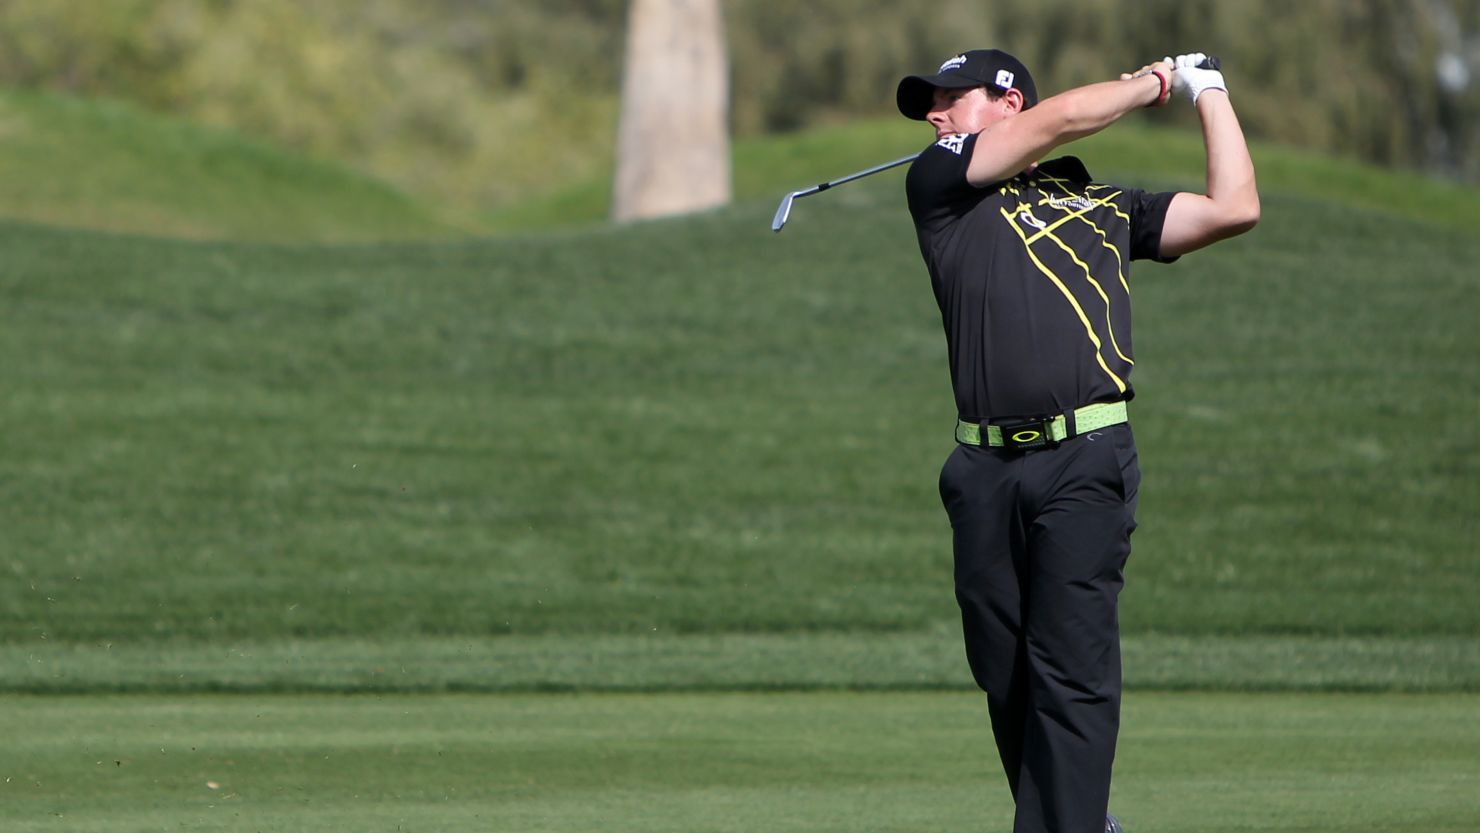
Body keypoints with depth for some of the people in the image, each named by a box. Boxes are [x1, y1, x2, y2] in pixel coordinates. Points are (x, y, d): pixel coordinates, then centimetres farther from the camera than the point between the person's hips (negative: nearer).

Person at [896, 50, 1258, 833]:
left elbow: (1233, 208, 16)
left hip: (1085, 460, -1)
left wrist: (1207, 92, 23)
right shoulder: (940, 183, 15)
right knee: (1004, 674, 4)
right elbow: (1060, 117, 8)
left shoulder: (1106, 206, 20)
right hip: (985, 470, 2)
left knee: (1072, 670, -10)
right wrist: (1150, 84, 22)